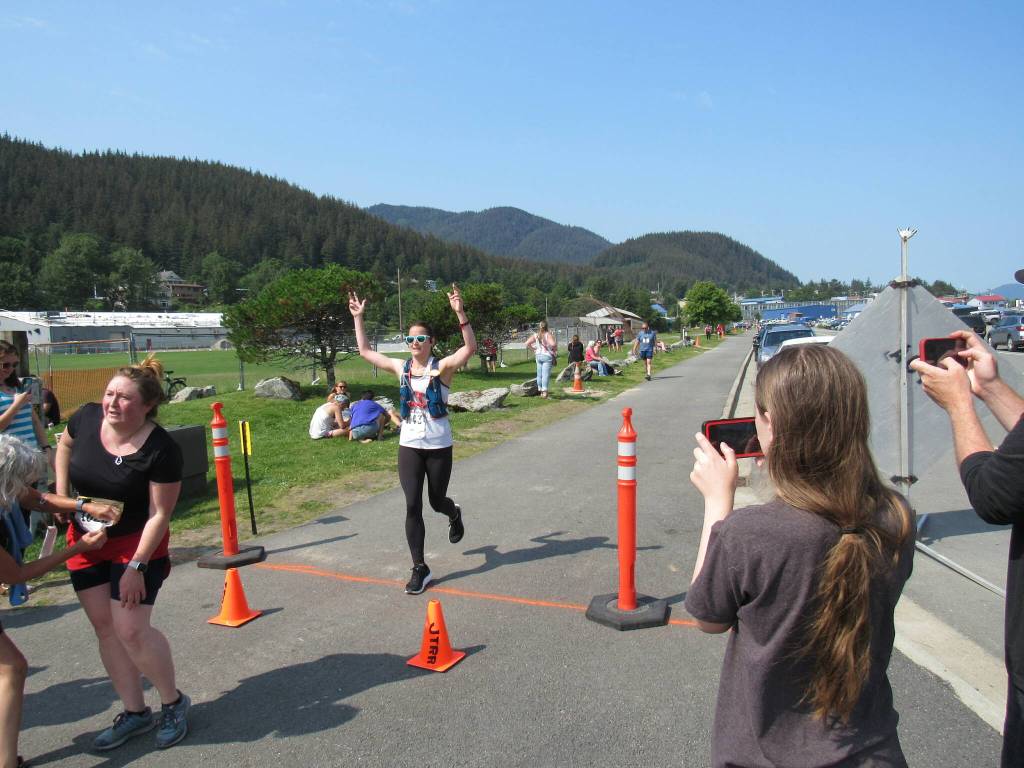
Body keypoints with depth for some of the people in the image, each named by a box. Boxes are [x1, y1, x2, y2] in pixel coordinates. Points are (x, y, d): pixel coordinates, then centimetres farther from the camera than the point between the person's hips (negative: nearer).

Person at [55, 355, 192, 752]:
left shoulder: (161, 450, -26)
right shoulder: (87, 418, -12)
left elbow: (160, 514, -21)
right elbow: (65, 443, 13)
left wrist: (136, 566, -22)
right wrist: (61, 492, 5)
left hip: (136, 543, -6)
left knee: (130, 629, -11)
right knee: (105, 628, 10)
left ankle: (174, 703, 13)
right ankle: (135, 712, 25)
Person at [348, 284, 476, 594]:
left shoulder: (442, 366, -9)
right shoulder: (401, 367, 4)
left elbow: (470, 348, -26)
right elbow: (365, 352, 11)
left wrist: (460, 313, -35)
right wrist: (358, 318, 5)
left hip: (439, 446, -3)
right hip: (409, 446, 3)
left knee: (437, 501, 12)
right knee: (412, 506, -1)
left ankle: (454, 514, 51)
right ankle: (420, 569, 9)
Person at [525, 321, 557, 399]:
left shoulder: (536, 335, 4)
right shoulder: (548, 334, -10)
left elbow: (527, 343, 1)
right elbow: (553, 344, -25)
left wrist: (533, 349, 10)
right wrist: (555, 350, -6)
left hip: (538, 356, 5)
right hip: (547, 356, -5)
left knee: (539, 374, 12)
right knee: (545, 374, -7)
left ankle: (541, 391, 18)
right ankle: (544, 391, -14)